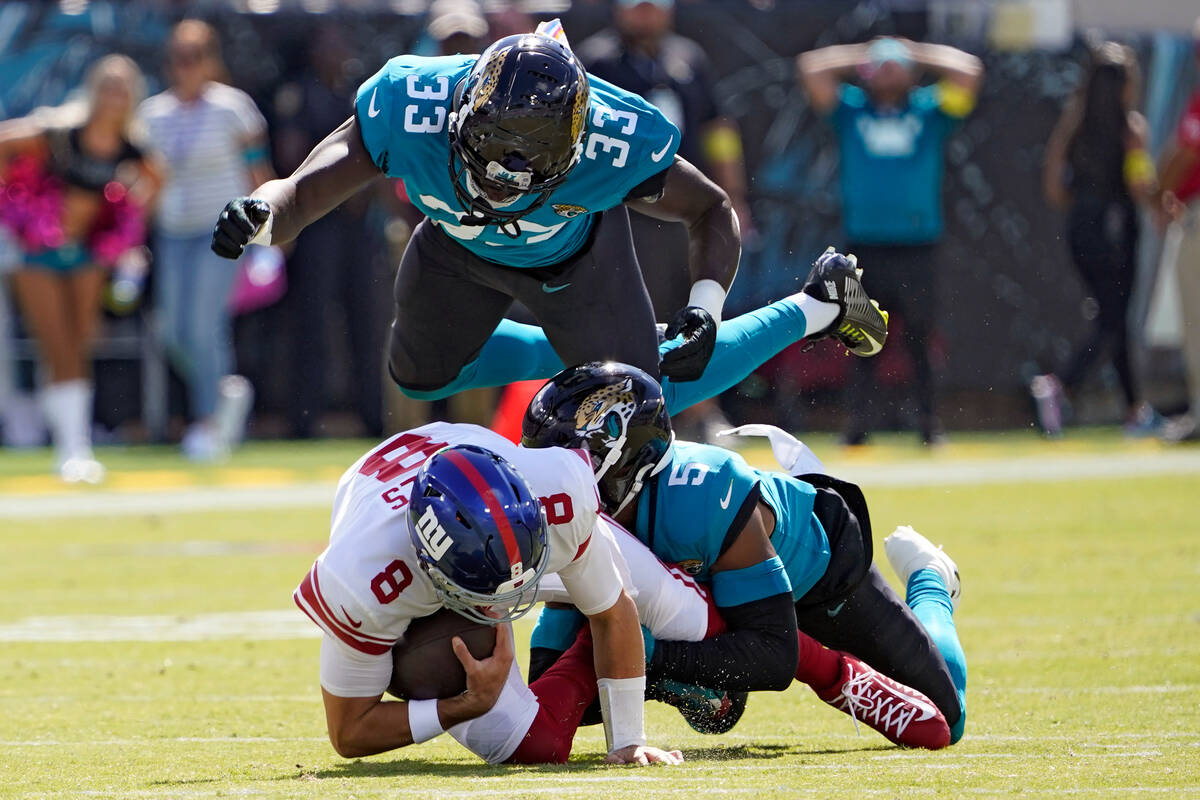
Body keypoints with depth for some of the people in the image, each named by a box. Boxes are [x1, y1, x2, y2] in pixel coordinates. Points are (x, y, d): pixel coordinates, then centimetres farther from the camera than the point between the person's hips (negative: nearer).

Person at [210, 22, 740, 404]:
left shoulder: (618, 143, -44)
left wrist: (704, 310, -41)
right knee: (421, 376, 20)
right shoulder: (409, 109, -44)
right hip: (456, 247, 2)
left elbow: (712, 212, -25)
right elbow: (298, 196, -35)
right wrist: (257, 215, -59)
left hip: (573, 254, -2)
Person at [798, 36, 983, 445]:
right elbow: (812, 68, 6)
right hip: (865, 250, 1)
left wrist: (915, 52, 13)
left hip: (917, 250, 0)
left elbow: (968, 71, 3)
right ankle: (858, 423, 1)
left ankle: (929, 423, 4)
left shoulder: (930, 112, 12)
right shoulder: (850, 111, 13)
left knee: (920, 338, -1)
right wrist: (860, 57, 16)